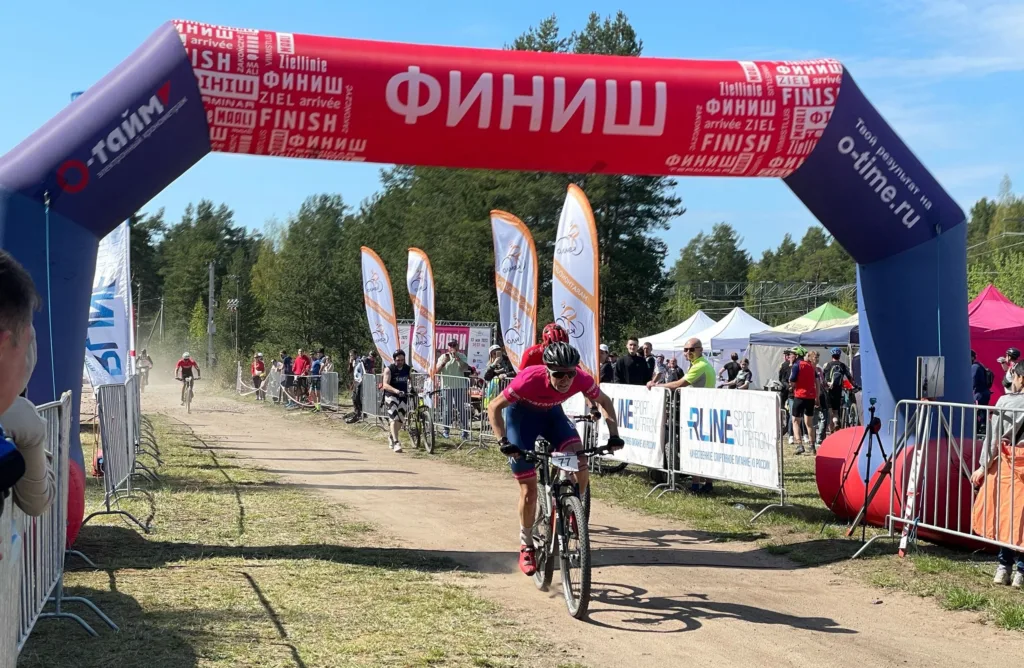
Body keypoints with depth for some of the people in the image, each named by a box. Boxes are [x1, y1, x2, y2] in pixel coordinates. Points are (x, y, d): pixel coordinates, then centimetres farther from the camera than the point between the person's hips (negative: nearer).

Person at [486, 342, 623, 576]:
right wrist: (503, 441, -37)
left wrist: (614, 435, -19)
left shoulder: (581, 379, -29)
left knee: (580, 464, -20)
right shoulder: (530, 380, -38)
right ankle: (526, 547, 13)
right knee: (529, 489, -4)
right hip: (521, 413, -3)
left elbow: (604, 401, -8)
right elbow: (494, 408, -26)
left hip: (551, 412, 3)